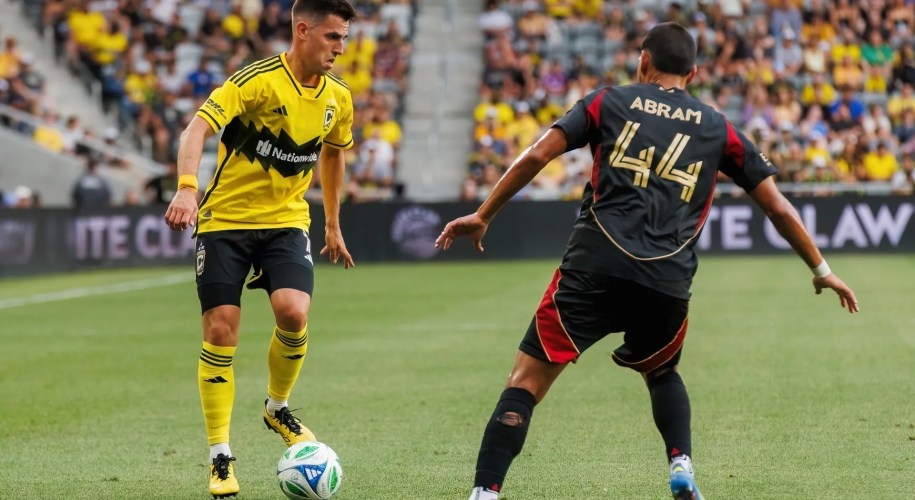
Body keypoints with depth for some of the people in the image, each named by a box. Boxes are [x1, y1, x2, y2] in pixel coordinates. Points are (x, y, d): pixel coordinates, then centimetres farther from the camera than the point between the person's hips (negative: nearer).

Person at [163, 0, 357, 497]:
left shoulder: (337, 98, 1)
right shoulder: (256, 81, -18)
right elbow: (197, 128, -29)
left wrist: (333, 224, 25)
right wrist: (187, 188, -45)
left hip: (286, 220, 4)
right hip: (225, 218, -4)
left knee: (294, 313, -20)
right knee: (220, 330, -7)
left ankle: (277, 407, 9)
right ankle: (220, 456, 4)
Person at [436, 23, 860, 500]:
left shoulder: (607, 102, 15)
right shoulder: (718, 129, 18)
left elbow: (535, 157, 4)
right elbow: (779, 209, 18)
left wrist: (482, 217, 10)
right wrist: (821, 271, 28)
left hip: (595, 268, -2)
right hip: (668, 285, 2)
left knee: (527, 380, -1)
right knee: (662, 373, 31)